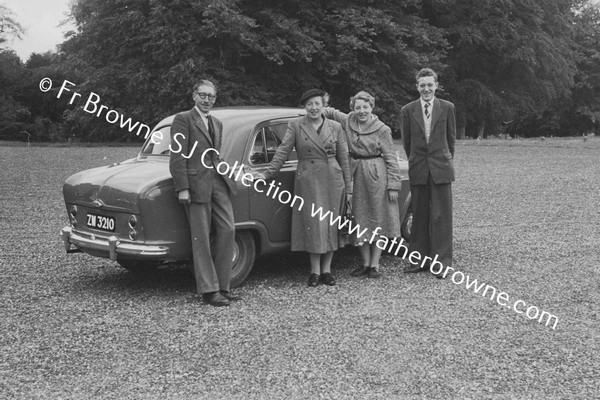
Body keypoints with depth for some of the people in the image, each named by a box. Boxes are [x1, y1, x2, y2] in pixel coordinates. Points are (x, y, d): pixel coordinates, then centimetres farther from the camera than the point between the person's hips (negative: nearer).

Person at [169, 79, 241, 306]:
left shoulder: (217, 124, 20)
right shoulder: (183, 119, -3)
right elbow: (178, 156, -9)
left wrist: (226, 177, 13)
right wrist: (182, 188, -15)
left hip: (218, 182, 7)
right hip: (196, 183, -7)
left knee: (227, 230, 2)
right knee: (201, 238, -2)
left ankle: (222, 285, 11)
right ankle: (208, 290, 3)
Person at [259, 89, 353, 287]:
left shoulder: (335, 127, 6)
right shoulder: (295, 125, 2)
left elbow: (343, 158, 8)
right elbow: (283, 150, -3)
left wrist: (348, 188, 7)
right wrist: (268, 173, -14)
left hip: (333, 181, 2)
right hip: (308, 180, -2)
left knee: (331, 224, 5)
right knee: (312, 224, -1)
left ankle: (326, 270, 15)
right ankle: (315, 271, 9)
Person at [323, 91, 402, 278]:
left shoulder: (382, 130, -8)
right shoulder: (347, 122, 1)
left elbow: (391, 159, -6)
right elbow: (330, 112, 16)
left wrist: (394, 185, -10)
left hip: (377, 176, -4)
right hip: (355, 176, 4)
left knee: (377, 219, 3)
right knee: (360, 220, 10)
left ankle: (375, 264, 11)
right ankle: (365, 263, 21)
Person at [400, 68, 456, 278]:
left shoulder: (447, 108, 2)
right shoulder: (408, 110, 4)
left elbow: (451, 137, 11)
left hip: (441, 169, -1)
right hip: (418, 170, 1)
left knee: (441, 216, -1)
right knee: (419, 216, 7)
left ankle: (442, 262, 4)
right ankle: (420, 259, 16)